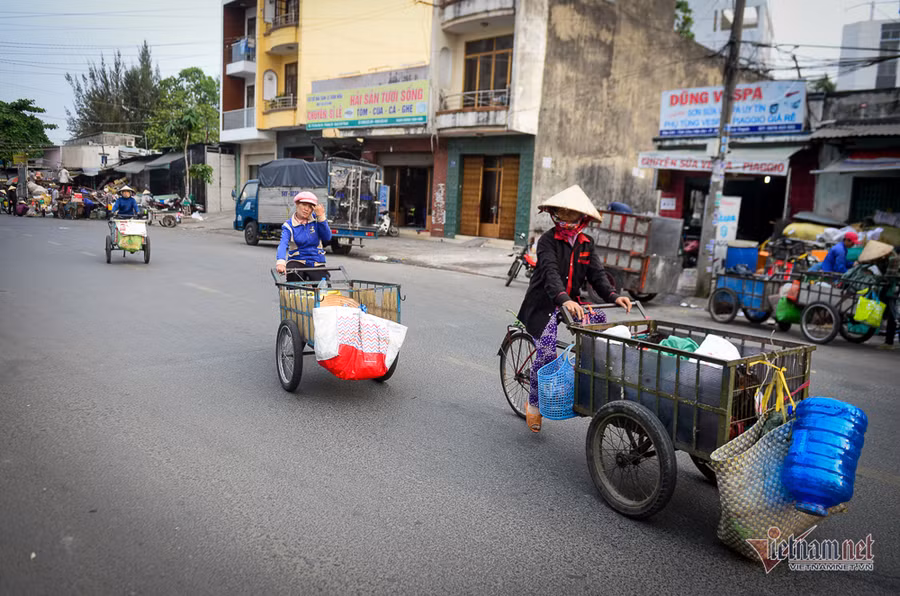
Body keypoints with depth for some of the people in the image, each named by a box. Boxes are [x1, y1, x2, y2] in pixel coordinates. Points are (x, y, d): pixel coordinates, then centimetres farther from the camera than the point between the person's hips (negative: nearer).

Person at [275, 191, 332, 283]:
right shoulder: (289, 225, -3)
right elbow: (283, 244, -19)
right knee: (293, 274, -34)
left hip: (317, 264, 2)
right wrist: (280, 262, -39)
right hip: (297, 261, -2)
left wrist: (321, 217, -15)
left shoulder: (316, 220, 4)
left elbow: (327, 238, -7)